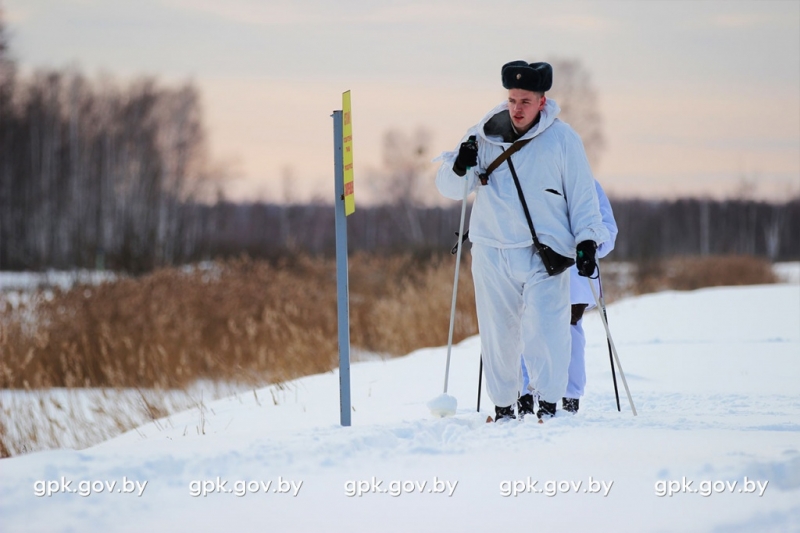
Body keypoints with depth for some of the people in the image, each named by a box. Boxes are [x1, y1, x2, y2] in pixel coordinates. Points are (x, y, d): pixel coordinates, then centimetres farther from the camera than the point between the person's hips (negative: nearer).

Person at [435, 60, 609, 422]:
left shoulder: (562, 139, 2)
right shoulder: (484, 136, 6)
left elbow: (582, 195, 6)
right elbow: (449, 188, 10)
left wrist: (587, 241, -2)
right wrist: (460, 166, -12)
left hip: (544, 252, -2)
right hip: (492, 252, 2)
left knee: (544, 330, -13)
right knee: (497, 334, 5)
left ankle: (549, 403, -3)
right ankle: (503, 406, 17)